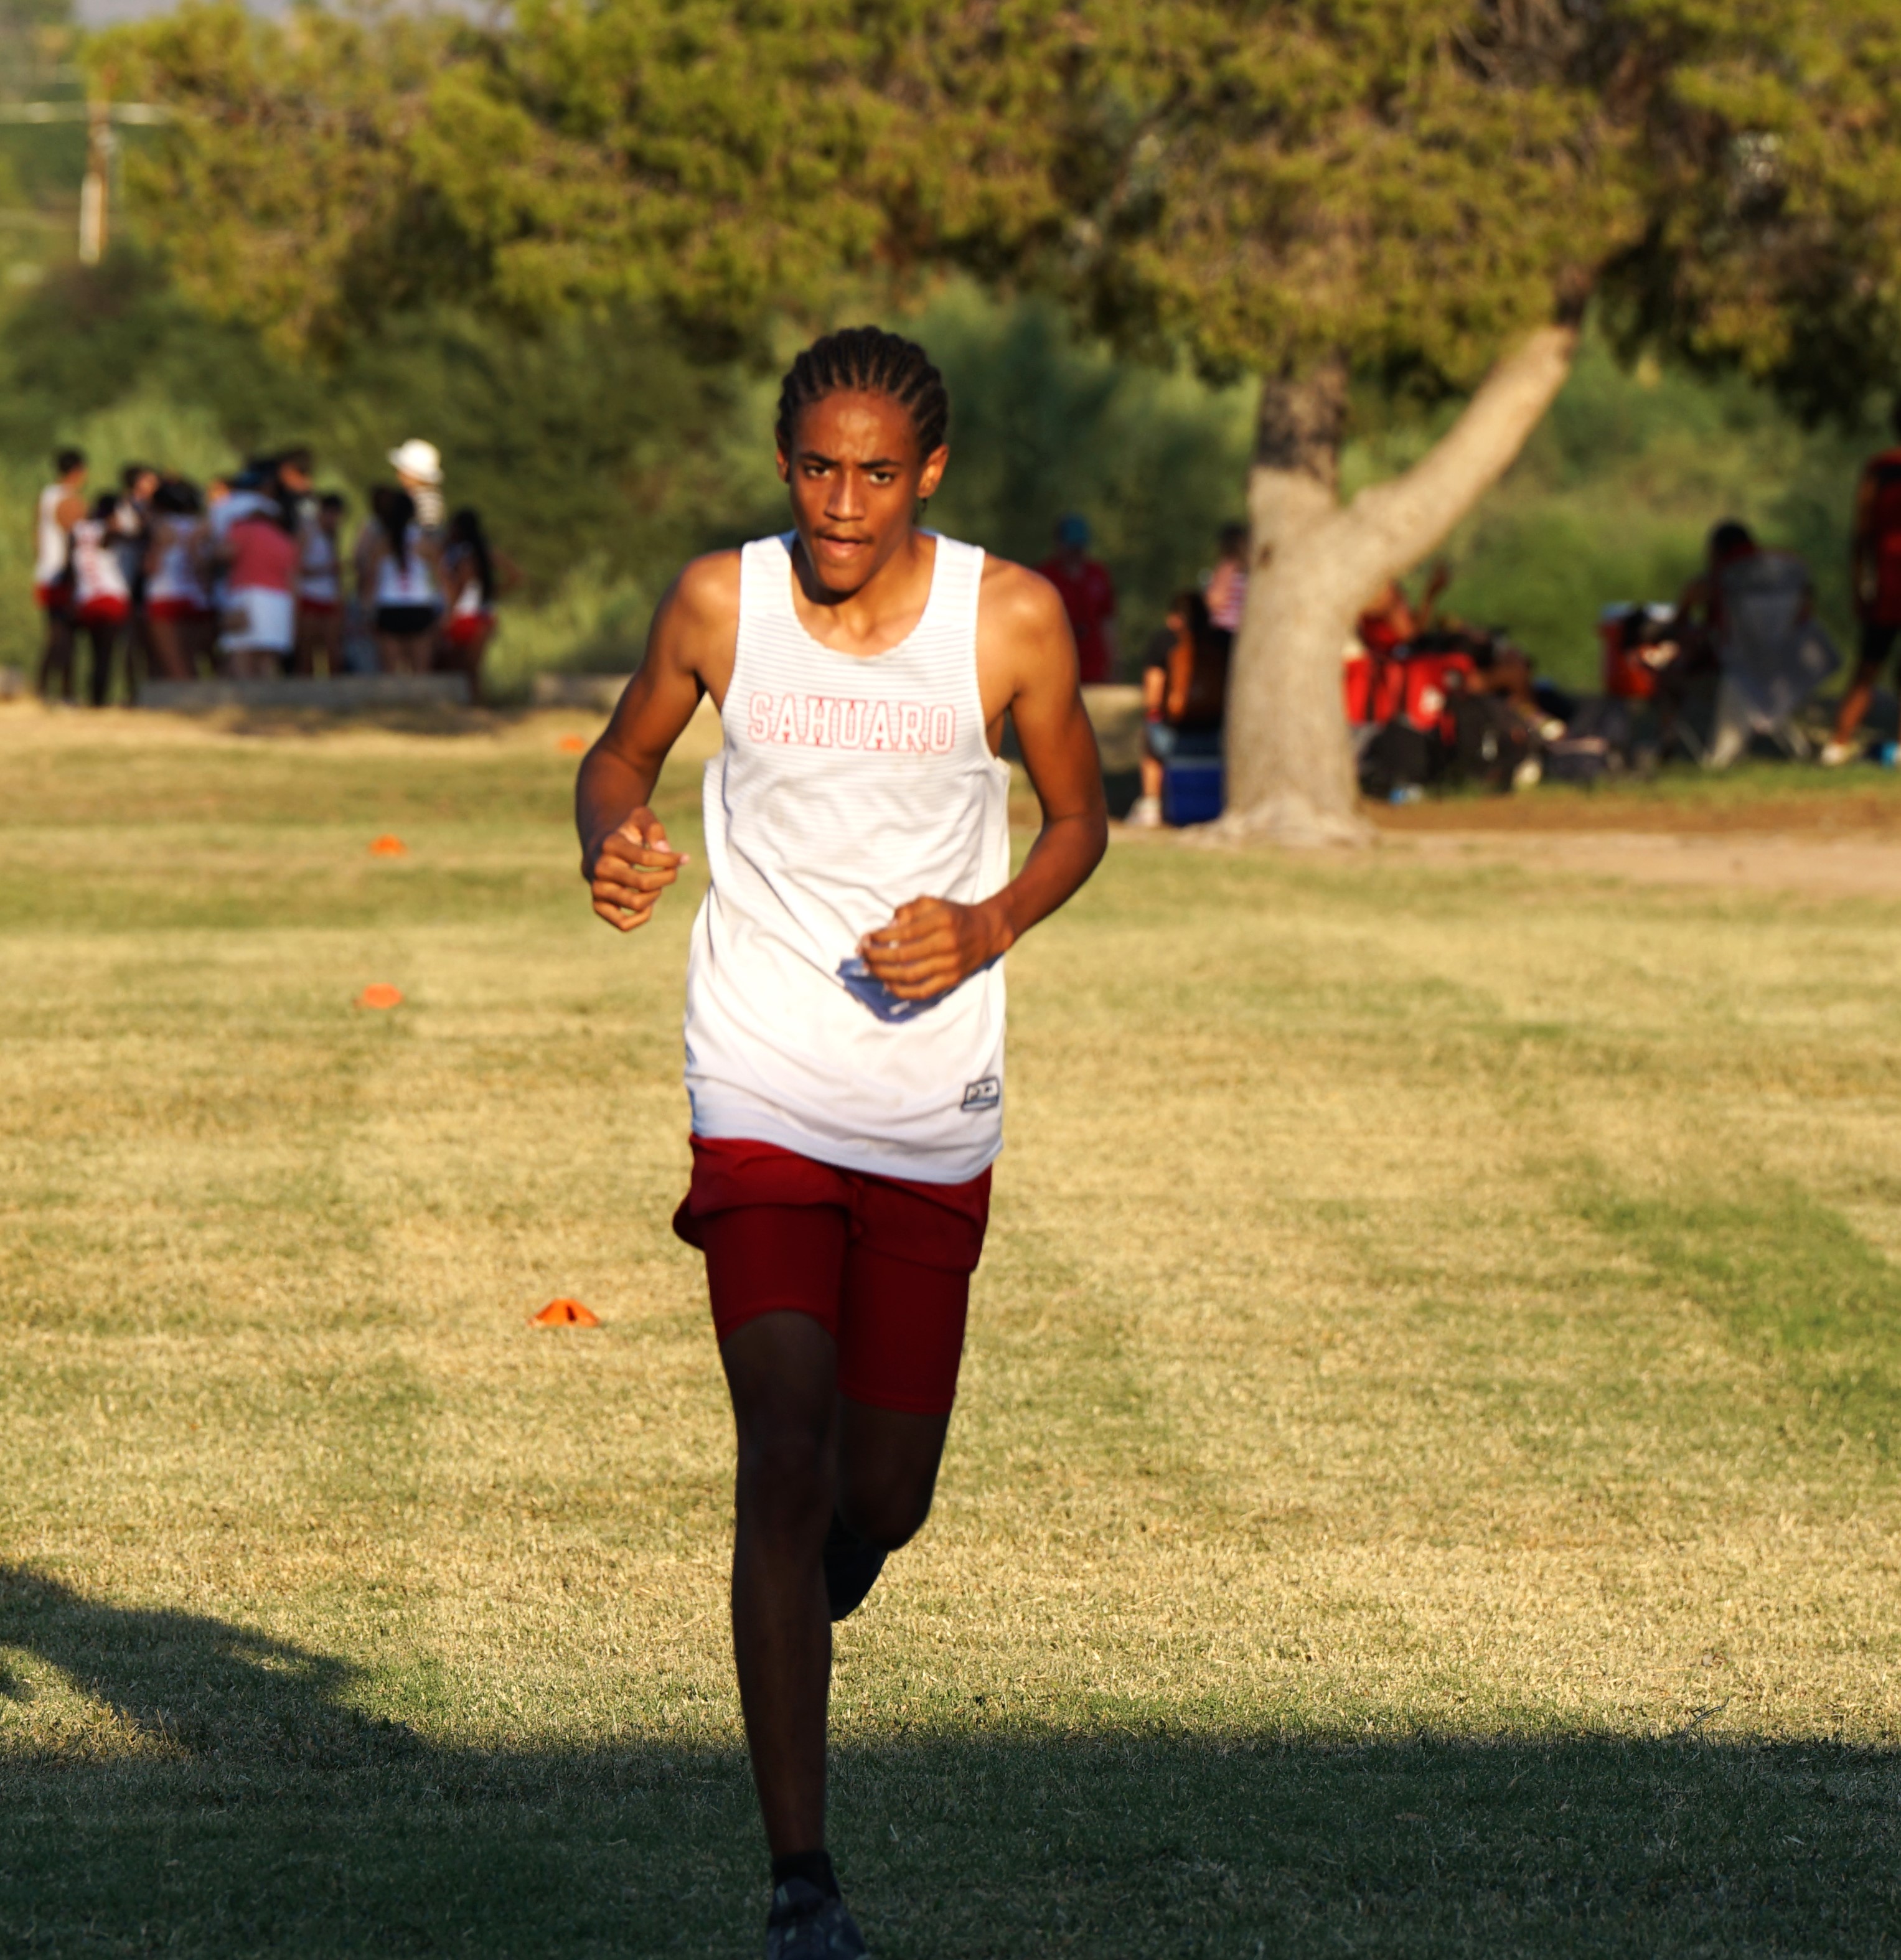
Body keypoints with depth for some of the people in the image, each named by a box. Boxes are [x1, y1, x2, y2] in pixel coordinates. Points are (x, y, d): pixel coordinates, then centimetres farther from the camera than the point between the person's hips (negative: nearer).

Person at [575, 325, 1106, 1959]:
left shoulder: (1012, 620, -6)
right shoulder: (720, 603, -5)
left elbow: (1080, 815, 8)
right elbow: (623, 753, 11)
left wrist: (989, 930, -11)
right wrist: (608, 844, -12)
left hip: (936, 1111, 1)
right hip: (763, 1090, -1)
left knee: (880, 1499, 7)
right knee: (786, 1456, -14)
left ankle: (828, 1552, 48)